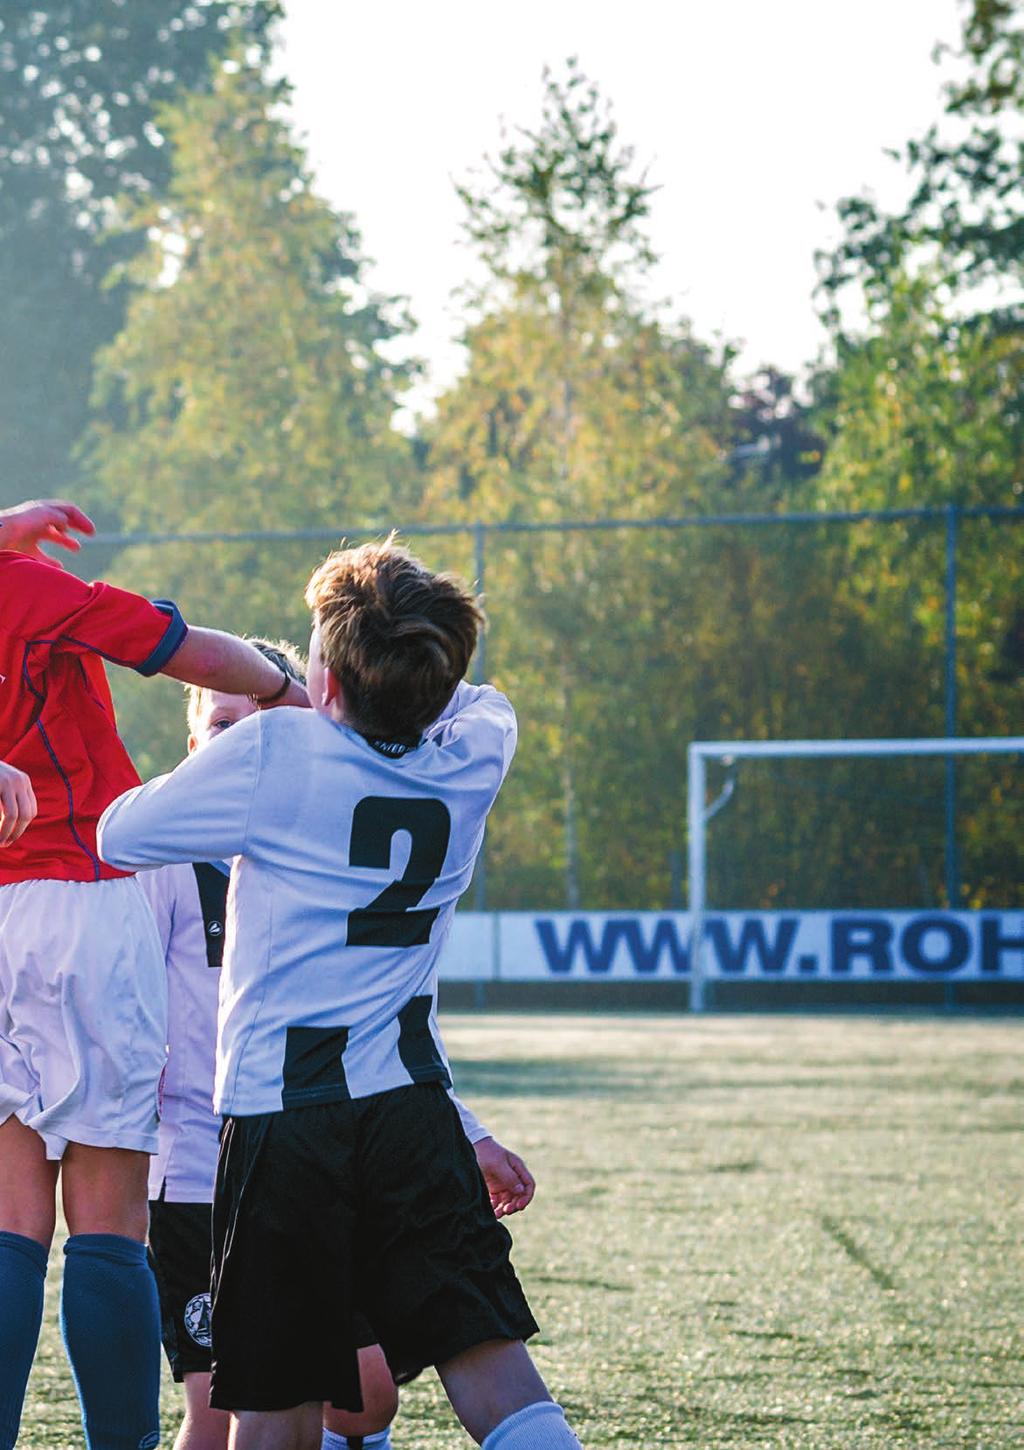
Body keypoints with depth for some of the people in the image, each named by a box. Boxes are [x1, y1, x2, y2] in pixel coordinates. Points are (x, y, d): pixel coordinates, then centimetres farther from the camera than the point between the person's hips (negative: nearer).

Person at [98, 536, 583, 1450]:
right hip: (414, 1105, 3)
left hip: (278, 1111, -3)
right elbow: (481, 704, 30)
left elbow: (120, 834, 5)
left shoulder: (272, 752, -8)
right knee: (496, 1374, -4)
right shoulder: (471, 762, 5)